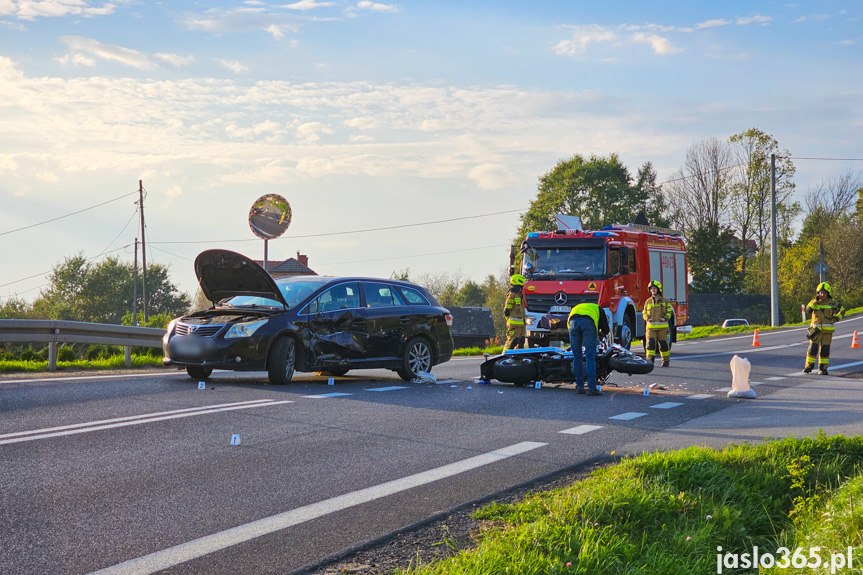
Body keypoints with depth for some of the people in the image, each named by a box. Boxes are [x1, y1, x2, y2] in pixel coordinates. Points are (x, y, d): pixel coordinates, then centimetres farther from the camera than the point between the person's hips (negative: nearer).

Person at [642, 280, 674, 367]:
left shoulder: (664, 301, 7)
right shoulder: (648, 301, 11)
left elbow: (670, 311, 9)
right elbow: (644, 313, 16)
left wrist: (665, 318, -9)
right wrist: (647, 318, -5)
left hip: (662, 327, -1)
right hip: (651, 326, 1)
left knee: (663, 344, 3)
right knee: (650, 343, -12)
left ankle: (666, 361, 16)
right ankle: (650, 359, -15)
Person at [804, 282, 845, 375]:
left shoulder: (832, 303, 5)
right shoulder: (814, 302, 3)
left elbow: (842, 310, 18)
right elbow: (808, 310, -16)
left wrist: (836, 318, 5)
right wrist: (816, 301, -20)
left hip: (827, 330, 1)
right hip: (816, 329, -1)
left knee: (825, 349, 1)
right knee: (813, 348, -7)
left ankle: (822, 368, 9)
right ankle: (809, 366, 4)